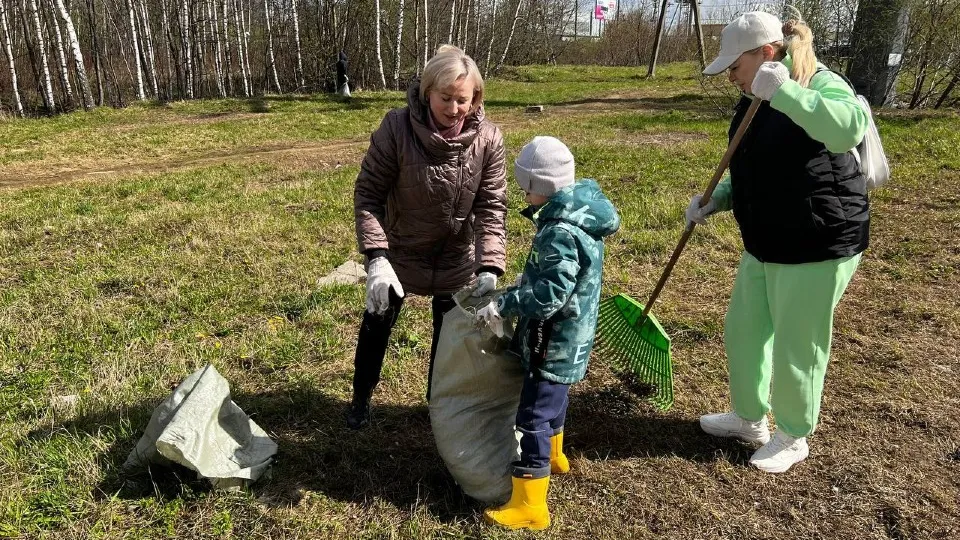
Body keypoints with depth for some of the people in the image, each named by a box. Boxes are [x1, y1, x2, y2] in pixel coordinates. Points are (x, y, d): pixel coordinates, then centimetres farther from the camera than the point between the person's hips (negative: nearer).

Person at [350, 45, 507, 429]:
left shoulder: (487, 138, -20)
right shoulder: (397, 128, -26)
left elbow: (491, 208, -18)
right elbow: (368, 193, -20)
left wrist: (490, 269, -30)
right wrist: (376, 258, -29)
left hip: (456, 258, 1)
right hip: (398, 253, -1)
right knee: (377, 325, 17)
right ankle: (361, 399, 44)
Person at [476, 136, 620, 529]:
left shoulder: (560, 233, -27)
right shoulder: (579, 215, 5)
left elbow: (551, 293, -33)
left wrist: (503, 305, -29)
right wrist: (517, 291, 12)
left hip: (554, 344, -11)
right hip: (567, 339, 11)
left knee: (533, 417, -3)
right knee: (553, 397, 30)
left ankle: (529, 506, 7)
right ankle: (553, 456, 55)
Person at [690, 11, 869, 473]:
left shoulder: (820, 85, -18)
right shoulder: (755, 102, 8)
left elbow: (848, 130, -41)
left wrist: (783, 92, -40)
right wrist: (714, 201, 3)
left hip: (817, 247, -9)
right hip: (764, 245, 9)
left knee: (796, 349, 5)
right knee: (742, 332, 18)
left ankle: (793, 439, 29)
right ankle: (749, 417, 40)